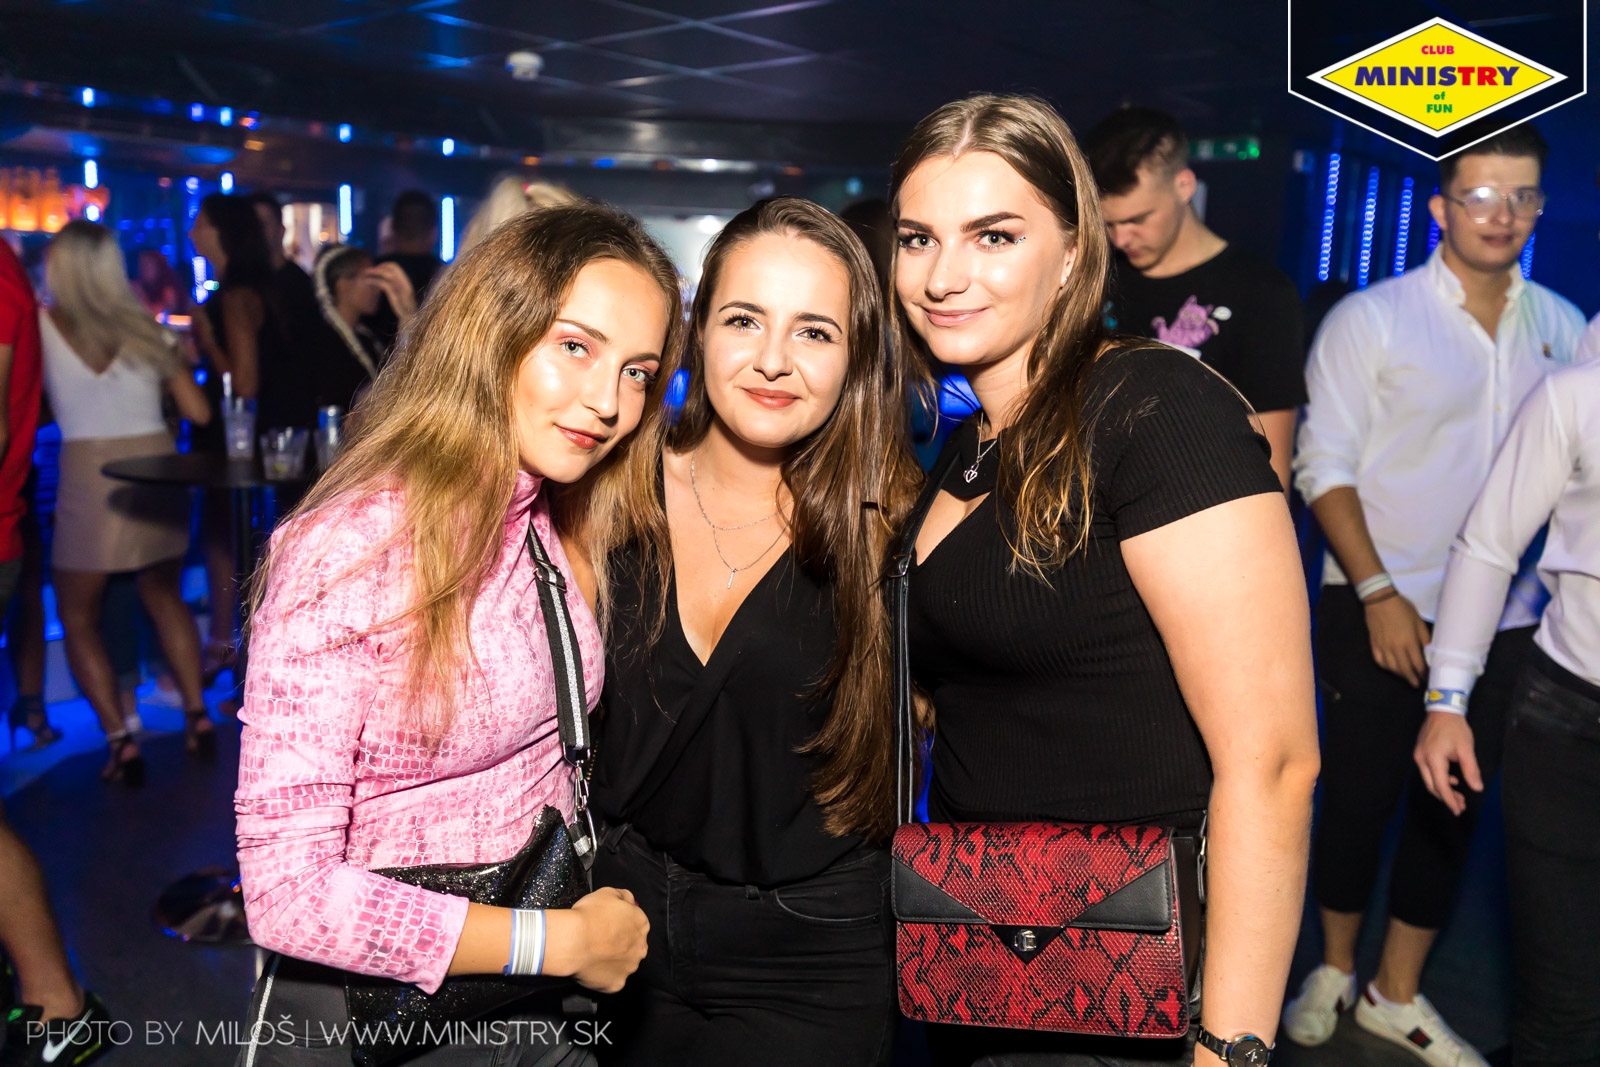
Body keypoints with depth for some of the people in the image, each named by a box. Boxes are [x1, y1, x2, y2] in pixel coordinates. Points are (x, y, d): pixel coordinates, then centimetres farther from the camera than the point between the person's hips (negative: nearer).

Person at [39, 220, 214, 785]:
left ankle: (121, 742, 1)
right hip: (158, 464, 4)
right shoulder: (144, 326, 7)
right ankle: (197, 718, 19)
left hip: (89, 471, -3)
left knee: (77, 617, 12)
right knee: (164, 597, 24)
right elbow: (198, 411, 6)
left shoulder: (44, 325, 0)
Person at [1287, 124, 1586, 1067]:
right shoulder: (1371, 318, -7)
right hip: (1382, 613, -3)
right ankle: (1335, 971, 31)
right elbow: (1325, 465, -9)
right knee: (1359, 798, 8)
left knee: (1452, 809, 12)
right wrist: (1380, 593, -15)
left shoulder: (1562, 327, 4)